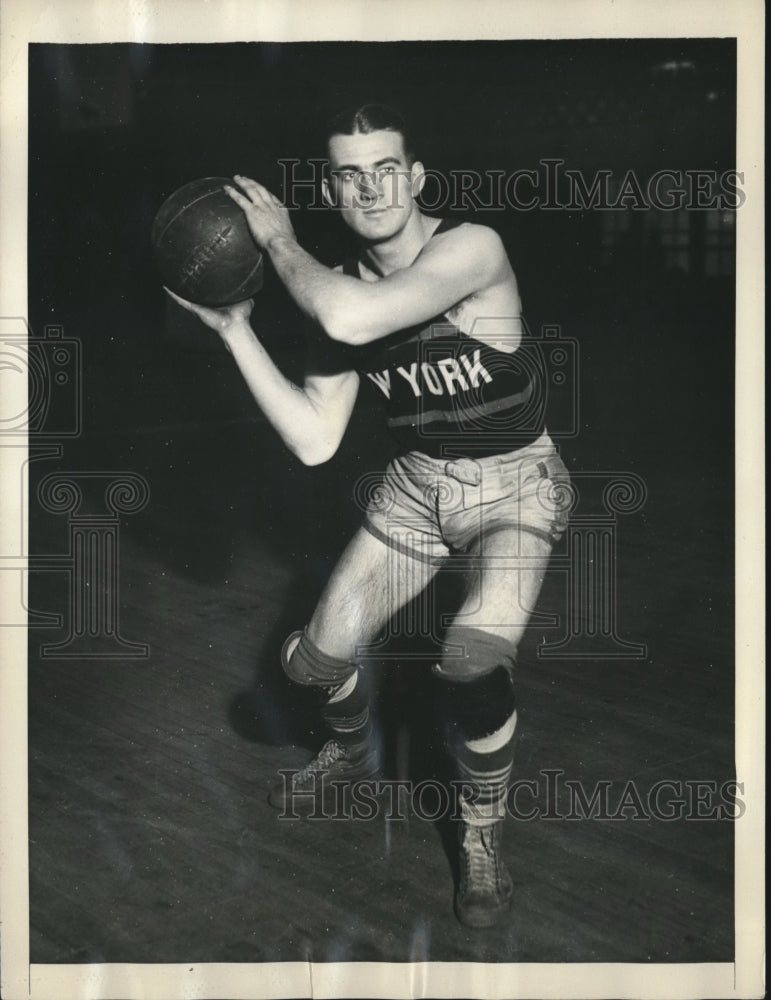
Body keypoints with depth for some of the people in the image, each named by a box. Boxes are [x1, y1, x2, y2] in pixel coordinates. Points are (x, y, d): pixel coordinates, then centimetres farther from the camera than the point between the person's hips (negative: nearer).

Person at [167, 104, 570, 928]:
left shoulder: (472, 248, -23)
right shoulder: (338, 287, -4)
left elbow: (352, 316, -39)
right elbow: (314, 442, -7)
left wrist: (278, 241, -21)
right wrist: (236, 330, -10)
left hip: (513, 487, -5)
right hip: (416, 486, 6)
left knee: (471, 664, -30)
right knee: (315, 661, 3)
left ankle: (482, 835, -1)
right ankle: (352, 752, 40)